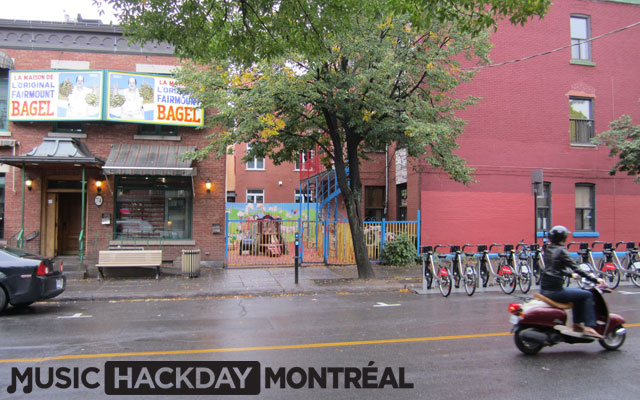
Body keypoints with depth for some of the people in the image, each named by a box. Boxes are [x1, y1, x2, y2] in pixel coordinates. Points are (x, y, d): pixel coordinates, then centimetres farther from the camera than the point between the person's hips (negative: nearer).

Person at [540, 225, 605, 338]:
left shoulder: (547, 250, 13)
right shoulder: (561, 251, -11)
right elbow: (575, 268, -12)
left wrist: (571, 274, 35)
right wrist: (595, 279, -6)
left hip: (544, 289, 9)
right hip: (555, 290, -9)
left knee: (578, 293, 27)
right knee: (587, 295, 0)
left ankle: (577, 324, 31)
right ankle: (588, 327, -2)